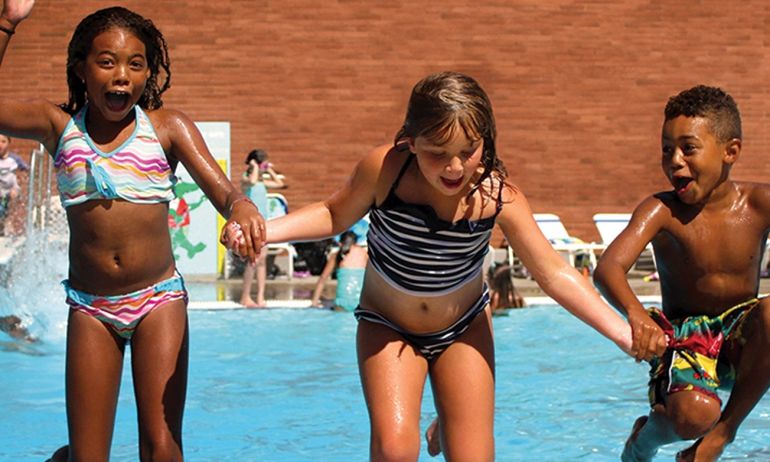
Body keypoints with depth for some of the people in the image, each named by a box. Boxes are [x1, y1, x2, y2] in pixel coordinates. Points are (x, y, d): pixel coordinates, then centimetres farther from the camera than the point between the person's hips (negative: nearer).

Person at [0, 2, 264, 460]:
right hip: (90, 306, 1)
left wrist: (242, 210, -36)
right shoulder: (58, 126, 0)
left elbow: (222, 190, -12)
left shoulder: (168, 127, -3)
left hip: (159, 300, -1)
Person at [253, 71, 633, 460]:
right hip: (387, 327, -1)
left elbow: (554, 274, -17)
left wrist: (623, 332, -21)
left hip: (464, 327, 1)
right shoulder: (384, 170, -28)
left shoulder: (498, 195, -25)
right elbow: (334, 216, -8)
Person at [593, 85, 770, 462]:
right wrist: (636, 314, -51)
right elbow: (608, 268, -28)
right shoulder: (661, 210, -13)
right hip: (683, 338, -2)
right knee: (693, 414, -32)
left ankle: (725, 429, -11)